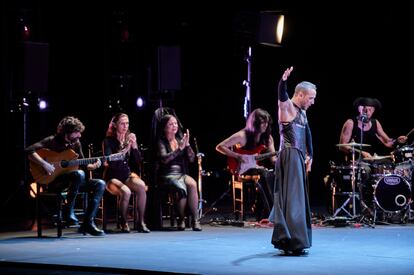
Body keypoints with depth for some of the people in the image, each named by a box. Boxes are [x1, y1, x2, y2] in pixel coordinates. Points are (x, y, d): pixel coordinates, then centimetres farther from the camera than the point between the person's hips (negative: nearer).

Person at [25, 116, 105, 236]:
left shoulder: (76, 143, 9)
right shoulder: (52, 141, -10)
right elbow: (29, 151, -20)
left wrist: (93, 166, -4)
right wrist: (44, 164, -28)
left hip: (72, 181, 7)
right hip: (54, 181, -7)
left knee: (100, 184, -9)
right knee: (79, 174, -34)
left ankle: (88, 223, -16)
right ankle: (68, 211, -19)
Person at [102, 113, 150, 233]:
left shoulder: (130, 138, 9)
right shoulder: (108, 141, -4)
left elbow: (137, 162, 5)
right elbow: (109, 161, -17)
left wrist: (134, 146, -10)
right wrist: (123, 150, -25)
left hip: (127, 174, 4)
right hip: (113, 176, -4)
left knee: (141, 186, -29)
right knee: (126, 192, -35)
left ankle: (140, 222, -21)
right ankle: (124, 223, -14)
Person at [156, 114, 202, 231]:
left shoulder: (180, 139, 13)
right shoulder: (161, 142, 2)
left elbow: (191, 159, 7)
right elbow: (164, 159, -16)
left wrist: (187, 144, -9)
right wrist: (180, 148, -21)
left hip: (181, 174, 4)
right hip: (167, 175, -4)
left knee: (192, 184, -30)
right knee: (181, 188, -34)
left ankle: (195, 220, -31)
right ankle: (181, 220, -19)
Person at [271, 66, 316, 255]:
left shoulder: (302, 112, 18)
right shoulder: (287, 107, -9)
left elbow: (307, 134, 26)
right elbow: (282, 95, -30)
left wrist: (309, 155, 21)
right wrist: (283, 81, -50)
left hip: (299, 157, 10)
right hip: (289, 156, -10)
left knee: (298, 198, 14)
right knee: (291, 198, -10)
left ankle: (285, 239, 22)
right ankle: (293, 243, -11)